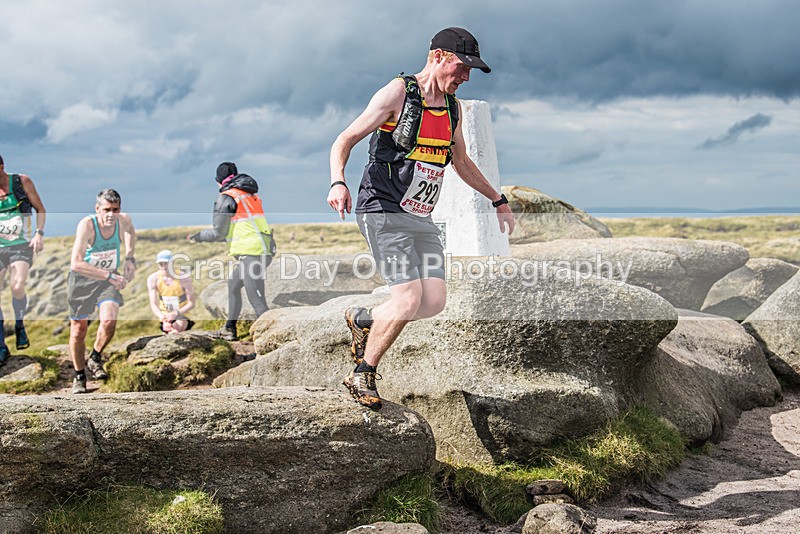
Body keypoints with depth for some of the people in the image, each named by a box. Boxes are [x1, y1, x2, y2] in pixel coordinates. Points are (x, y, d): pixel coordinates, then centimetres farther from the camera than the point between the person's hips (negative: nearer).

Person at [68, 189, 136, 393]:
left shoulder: (123, 220, -15)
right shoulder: (87, 225, -28)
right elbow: (76, 264, -37)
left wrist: (129, 257, 2)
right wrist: (109, 275, -41)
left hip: (109, 279, 2)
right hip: (82, 279, -2)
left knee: (109, 320, -22)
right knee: (78, 329, 5)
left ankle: (95, 359, 6)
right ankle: (79, 376, 27)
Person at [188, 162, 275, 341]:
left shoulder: (226, 198, -4)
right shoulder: (250, 194, 21)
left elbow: (219, 233, -4)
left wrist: (198, 237, 15)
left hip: (252, 253, -9)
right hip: (264, 249, 9)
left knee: (257, 301, -12)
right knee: (233, 284, 24)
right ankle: (229, 330, 31)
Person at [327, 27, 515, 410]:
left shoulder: (452, 107, 13)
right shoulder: (397, 94, -8)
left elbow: (461, 161, 28)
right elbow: (344, 141, -9)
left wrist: (498, 201, 32)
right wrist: (338, 183, -28)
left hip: (420, 219, 7)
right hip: (383, 211, -7)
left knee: (435, 301, -6)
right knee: (409, 299, -16)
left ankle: (363, 321, 20)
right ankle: (362, 375, 3)